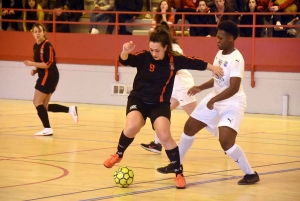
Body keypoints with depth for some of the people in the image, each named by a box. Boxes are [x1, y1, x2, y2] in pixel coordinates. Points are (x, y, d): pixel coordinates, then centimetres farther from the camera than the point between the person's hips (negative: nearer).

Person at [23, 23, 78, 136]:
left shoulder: (47, 45, -15)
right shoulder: (36, 46, 12)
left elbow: (48, 64, -22)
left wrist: (32, 64, -24)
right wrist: (35, 71, 4)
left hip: (49, 76, -9)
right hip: (45, 77, 9)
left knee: (37, 102, -8)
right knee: (44, 106, 9)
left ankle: (47, 129, -7)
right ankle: (70, 110, 12)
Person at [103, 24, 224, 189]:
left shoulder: (175, 60, -9)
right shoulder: (144, 57, -15)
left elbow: (195, 63, 7)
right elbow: (125, 61, -32)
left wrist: (212, 67, 14)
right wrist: (125, 52, -54)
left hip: (160, 104, 1)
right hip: (139, 99, -1)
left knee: (165, 137, -15)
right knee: (131, 127, -27)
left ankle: (179, 174, 0)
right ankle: (118, 154, 2)